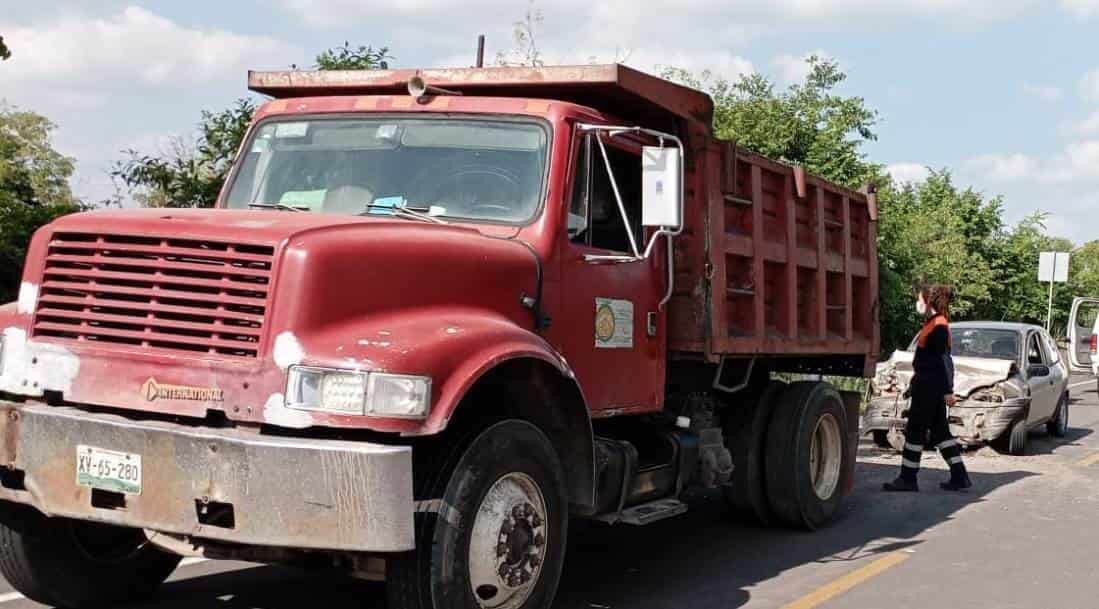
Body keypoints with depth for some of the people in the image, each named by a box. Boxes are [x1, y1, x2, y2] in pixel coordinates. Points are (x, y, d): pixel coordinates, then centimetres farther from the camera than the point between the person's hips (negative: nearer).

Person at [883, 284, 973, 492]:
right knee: (940, 431, 12)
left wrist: (948, 390, -19)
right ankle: (959, 477, 15)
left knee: (915, 430, -2)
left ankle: (907, 479, 4)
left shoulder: (938, 326, -15)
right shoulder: (933, 324, 14)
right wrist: (916, 382, 25)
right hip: (929, 386, 10)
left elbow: (945, 360, -18)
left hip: (929, 387, -10)